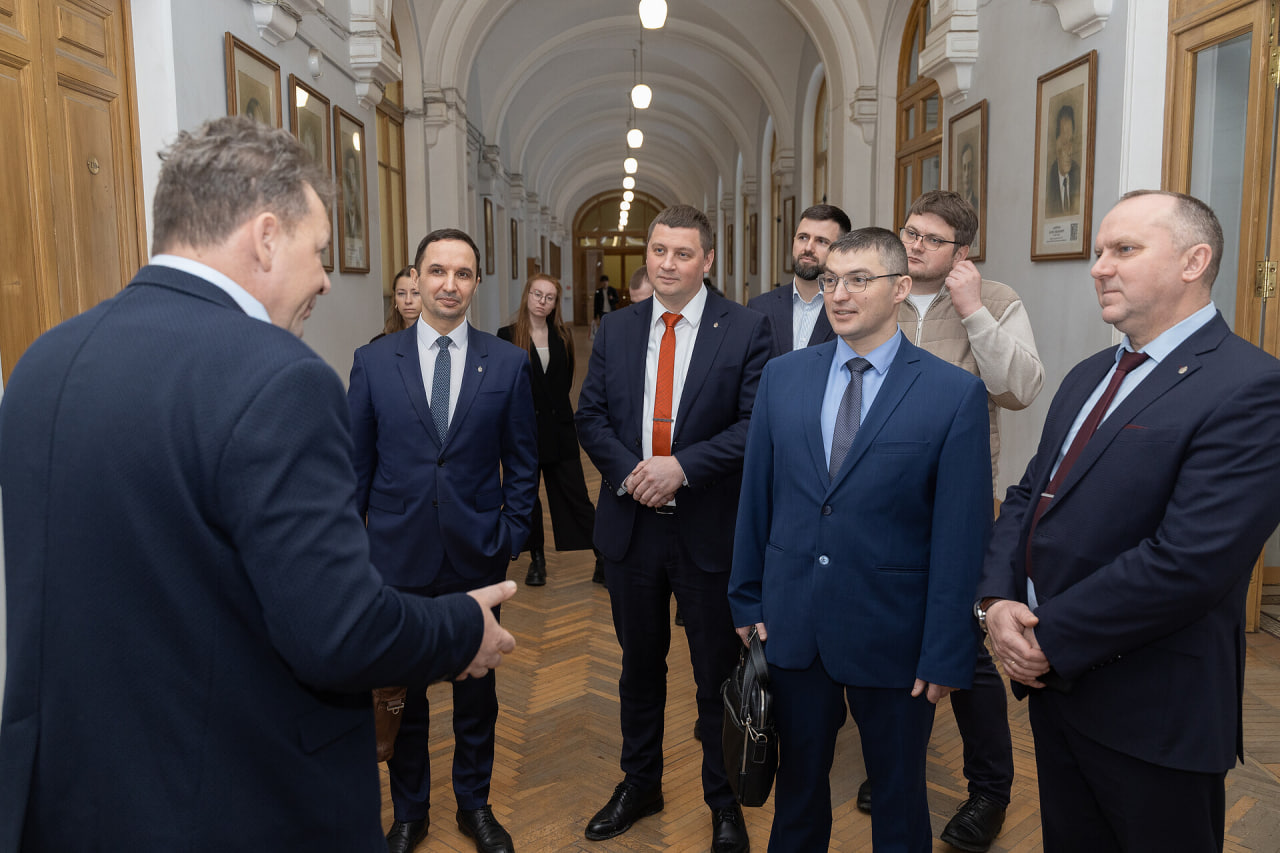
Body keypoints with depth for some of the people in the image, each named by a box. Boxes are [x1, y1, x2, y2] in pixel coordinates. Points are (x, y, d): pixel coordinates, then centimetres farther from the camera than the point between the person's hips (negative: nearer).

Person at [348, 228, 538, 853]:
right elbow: (356, 463, 3)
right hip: (397, 555, 0)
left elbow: (522, 462, 4)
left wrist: (512, 537, -1)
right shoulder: (373, 362, 0)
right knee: (401, 693, 14)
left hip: (476, 555, 0)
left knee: (476, 690, 15)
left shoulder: (508, 363, 0)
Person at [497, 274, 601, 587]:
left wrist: (553, 404, 5)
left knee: (575, 495, 1)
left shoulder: (562, 336, 5)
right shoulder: (507, 335, -3)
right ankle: (537, 558, 24)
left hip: (559, 426, 1)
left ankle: (603, 556, 6)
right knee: (526, 497, 9)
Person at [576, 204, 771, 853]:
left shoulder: (746, 330, -6)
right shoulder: (615, 331, 6)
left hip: (708, 528, -3)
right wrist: (628, 471, -12)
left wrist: (681, 467, -20)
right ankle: (639, 786, 40)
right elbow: (590, 415, 5)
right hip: (630, 524, 4)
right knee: (639, 665, 19)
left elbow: (756, 423, -12)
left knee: (717, 673, 11)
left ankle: (724, 801, 32)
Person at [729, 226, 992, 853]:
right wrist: (747, 600, 6)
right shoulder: (782, 377, 2)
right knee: (798, 779, 20)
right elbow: (755, 498, 5)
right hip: (792, 624, 3)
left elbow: (962, 535, -9)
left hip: (892, 635, -3)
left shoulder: (955, 393, -9)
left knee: (899, 795, 17)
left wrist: (946, 654, -9)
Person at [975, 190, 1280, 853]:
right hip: (1052, 678, 7)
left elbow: (1190, 560, -26)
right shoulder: (1088, 376, 11)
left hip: (1151, 715, -7)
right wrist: (997, 600, -6)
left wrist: (1052, 639, -18)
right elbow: (1027, 497, 10)